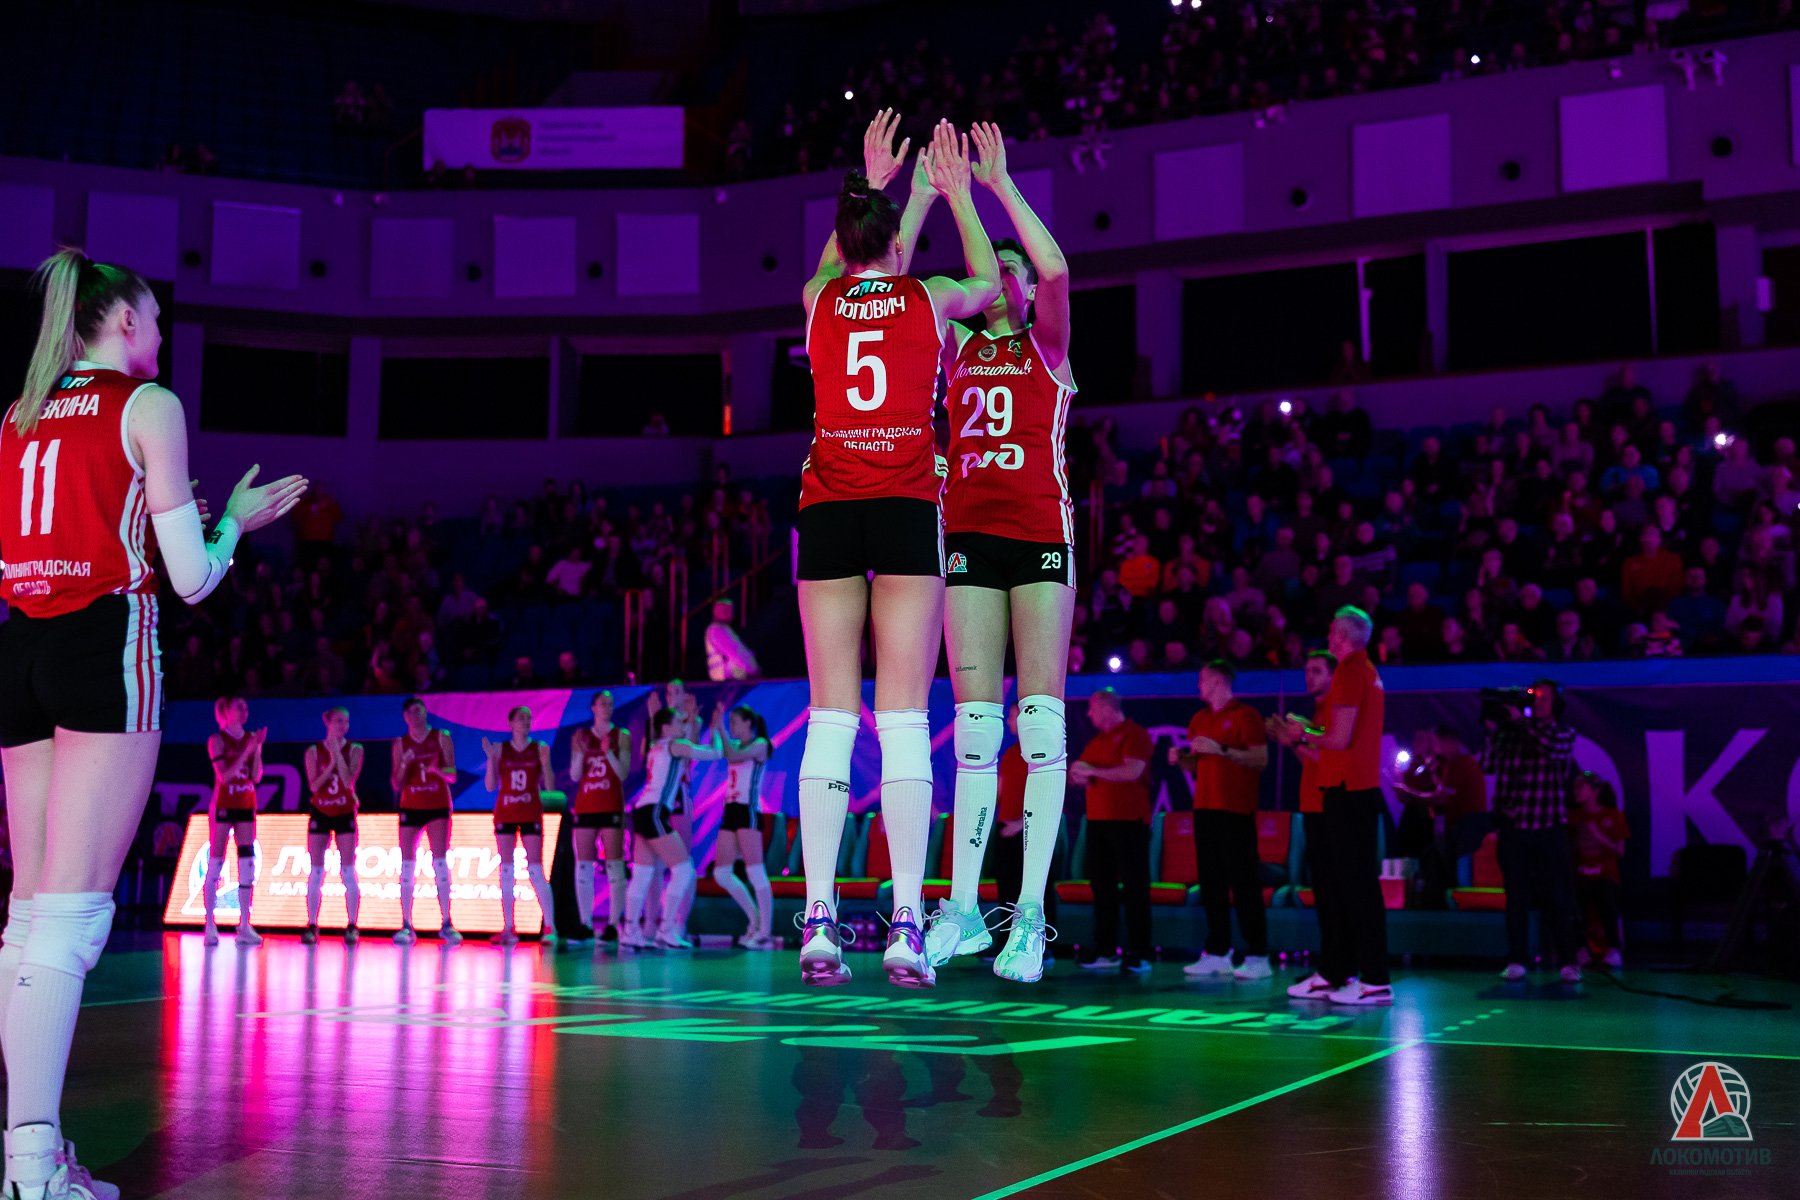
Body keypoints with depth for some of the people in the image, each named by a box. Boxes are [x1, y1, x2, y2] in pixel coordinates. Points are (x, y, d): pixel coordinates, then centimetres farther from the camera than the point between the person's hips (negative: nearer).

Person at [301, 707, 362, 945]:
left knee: (348, 872, -5)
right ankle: (312, 927, 4)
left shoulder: (354, 750, -1)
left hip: (345, 814, -1)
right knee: (316, 873, 0)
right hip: (320, 814, 1)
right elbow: (313, 785, -8)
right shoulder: (314, 751, 1)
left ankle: (352, 927, -2)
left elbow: (349, 780, -14)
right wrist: (331, 763, -15)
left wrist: (337, 752, -14)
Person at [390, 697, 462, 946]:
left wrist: (438, 770, -22)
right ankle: (406, 926, 0)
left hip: (438, 806, -2)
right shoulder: (400, 744, 7)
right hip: (410, 807, 2)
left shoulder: (441, 738, 2)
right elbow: (396, 785, 4)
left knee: (440, 862, -7)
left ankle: (446, 924, -7)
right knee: (407, 866, -2)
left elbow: (452, 776, -1)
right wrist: (404, 764, -14)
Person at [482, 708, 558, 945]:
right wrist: (490, 758, -8)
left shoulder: (540, 748, 3)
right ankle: (508, 928, 6)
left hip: (531, 814, -2)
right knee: (506, 871, 2)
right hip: (505, 814, 2)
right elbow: (491, 786, 3)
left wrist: (545, 761, -14)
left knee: (535, 870, -7)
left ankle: (550, 926, -4)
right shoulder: (500, 748, 5)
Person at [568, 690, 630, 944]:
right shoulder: (581, 736, 10)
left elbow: (623, 774, -4)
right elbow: (575, 776, 4)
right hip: (585, 807, 3)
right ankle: (585, 923, 5)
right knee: (583, 866, 1)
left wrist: (608, 752, -18)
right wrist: (580, 752, -11)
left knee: (614, 865, -8)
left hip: (612, 807, -3)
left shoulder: (621, 735, 3)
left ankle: (613, 924, -8)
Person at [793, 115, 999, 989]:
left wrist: (870, 187, 44)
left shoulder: (819, 299, 9)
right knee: (904, 719, -5)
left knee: (830, 718, 1)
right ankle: (906, 923, -11)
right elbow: (988, 279, 29)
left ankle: (819, 920, -4)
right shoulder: (929, 297, 5)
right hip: (908, 508, -2)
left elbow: (842, 264, 35)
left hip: (827, 509, 2)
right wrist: (956, 191, 37)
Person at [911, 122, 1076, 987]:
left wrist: (999, 183, -5)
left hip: (1041, 535, -2)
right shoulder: (956, 346, 18)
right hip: (967, 534, 3)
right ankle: (961, 908, 1)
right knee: (975, 723, -1)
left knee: (1041, 718, -8)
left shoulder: (1048, 346, 11)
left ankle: (1031, 911, -8)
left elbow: (1056, 270, -8)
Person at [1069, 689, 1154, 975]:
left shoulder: (1134, 734, -5)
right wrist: (1077, 774, -4)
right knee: (1102, 884, 7)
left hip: (1129, 821, -8)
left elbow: (1132, 771, -19)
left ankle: (1139, 953, -5)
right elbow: (1081, 774, 20)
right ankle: (1105, 950, 11)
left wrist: (1093, 771, -11)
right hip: (1098, 820, 8)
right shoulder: (1096, 741, 19)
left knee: (1134, 886, -6)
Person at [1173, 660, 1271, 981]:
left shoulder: (1245, 715, -3)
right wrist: (1181, 758, 4)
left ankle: (1257, 955, -6)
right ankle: (1218, 952, 10)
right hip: (1205, 807, 7)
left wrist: (1223, 750, -19)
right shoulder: (1199, 720, 17)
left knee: (1244, 881, -8)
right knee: (1210, 881, 6)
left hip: (1236, 809, -7)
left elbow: (1261, 759, -11)